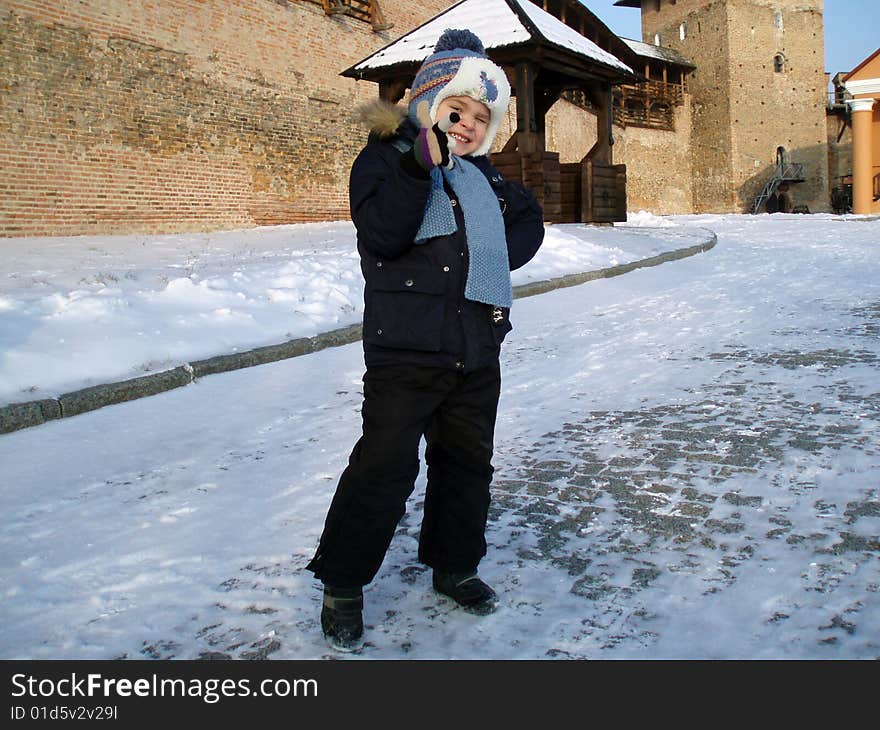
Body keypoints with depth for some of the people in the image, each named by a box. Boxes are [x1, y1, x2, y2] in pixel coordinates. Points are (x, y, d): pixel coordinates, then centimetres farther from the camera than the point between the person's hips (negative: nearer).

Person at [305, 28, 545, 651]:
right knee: (385, 465, -6)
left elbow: (529, 220, 22)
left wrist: (499, 257, 5)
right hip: (406, 348, -6)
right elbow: (382, 232, -20)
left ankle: (454, 566, 32)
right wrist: (421, 165, -31)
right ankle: (343, 585, 10)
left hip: (478, 349, 7)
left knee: (467, 462, 14)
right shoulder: (387, 157, -3)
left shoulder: (482, 175, 16)